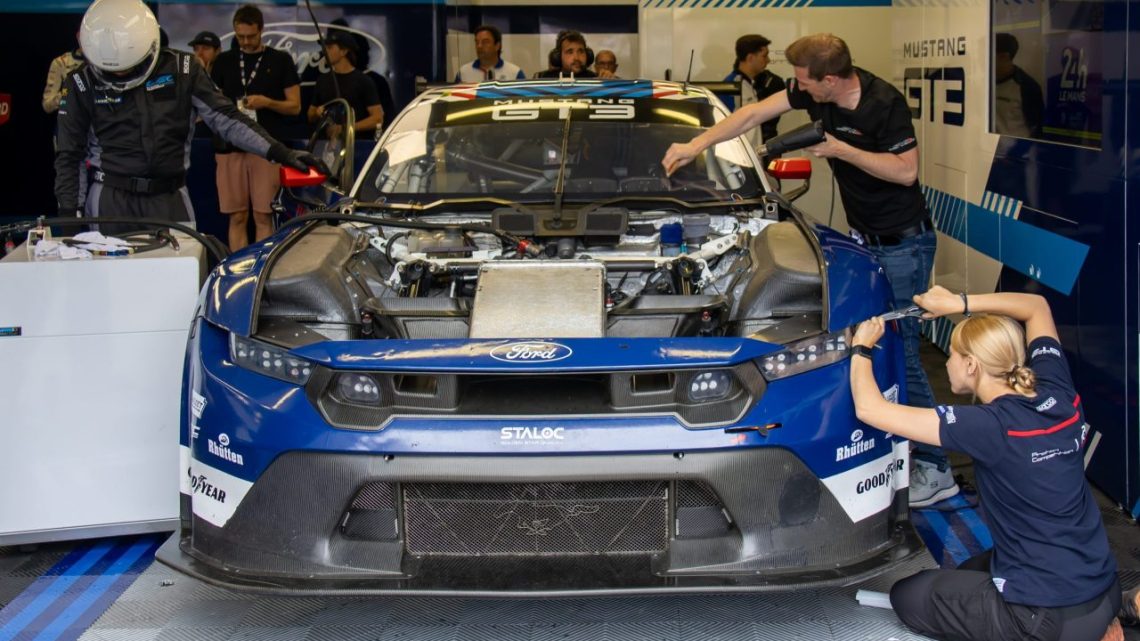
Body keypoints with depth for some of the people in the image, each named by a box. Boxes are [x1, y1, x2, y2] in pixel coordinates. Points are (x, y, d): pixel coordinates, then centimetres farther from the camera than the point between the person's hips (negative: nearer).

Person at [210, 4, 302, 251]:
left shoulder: (280, 61, 8)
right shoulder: (223, 61, 15)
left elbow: (295, 106, 6)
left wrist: (267, 102, -12)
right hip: (230, 147, 2)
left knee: (263, 216, -6)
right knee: (237, 217, 1)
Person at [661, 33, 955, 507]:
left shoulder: (884, 103, -23)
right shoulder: (814, 91, -2)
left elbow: (906, 170, -21)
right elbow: (753, 115, 5)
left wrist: (839, 150, -23)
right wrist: (696, 145, 5)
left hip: (903, 244, -8)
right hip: (864, 237, 8)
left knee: (898, 351, -9)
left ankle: (935, 469, -1)